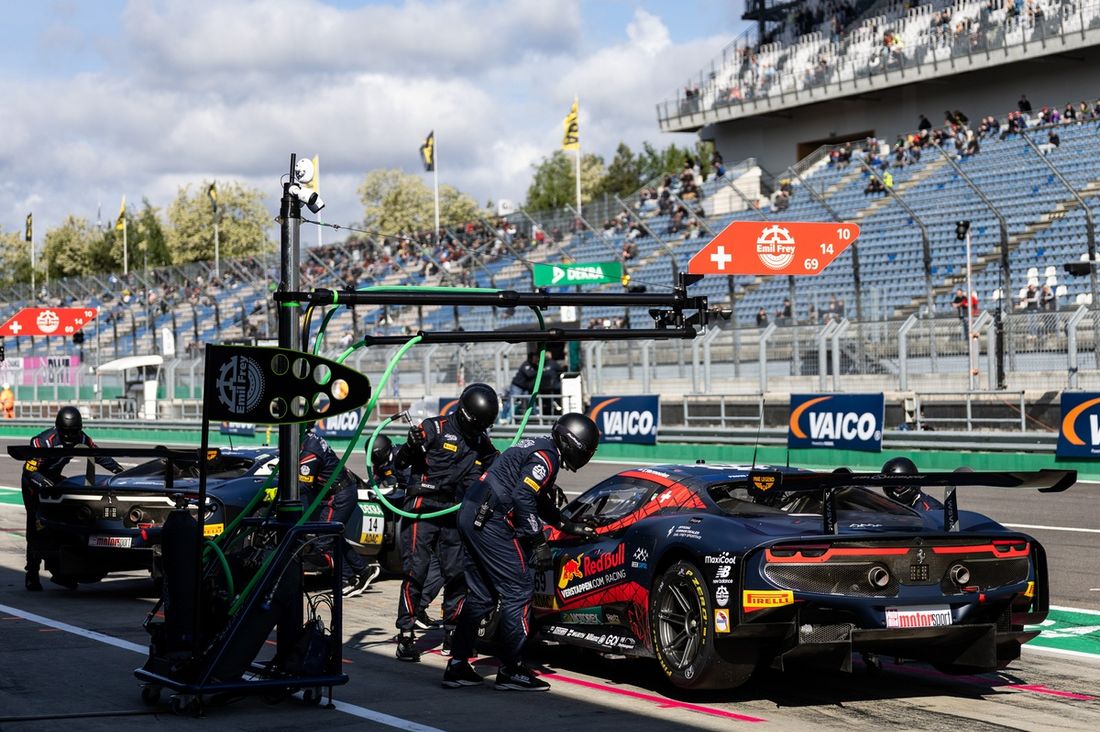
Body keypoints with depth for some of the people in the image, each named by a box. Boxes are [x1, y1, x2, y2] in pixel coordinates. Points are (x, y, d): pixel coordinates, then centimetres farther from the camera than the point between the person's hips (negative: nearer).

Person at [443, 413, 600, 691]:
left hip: (471, 517, 10)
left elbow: (539, 499, 32)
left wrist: (567, 526, 34)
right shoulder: (546, 457, -11)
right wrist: (539, 541, -18)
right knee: (518, 593, -4)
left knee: (481, 596, 15)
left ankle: (457, 665, 16)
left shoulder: (537, 448, 20)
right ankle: (511, 670, -1)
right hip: (491, 523, -10)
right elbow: (522, 497, -22)